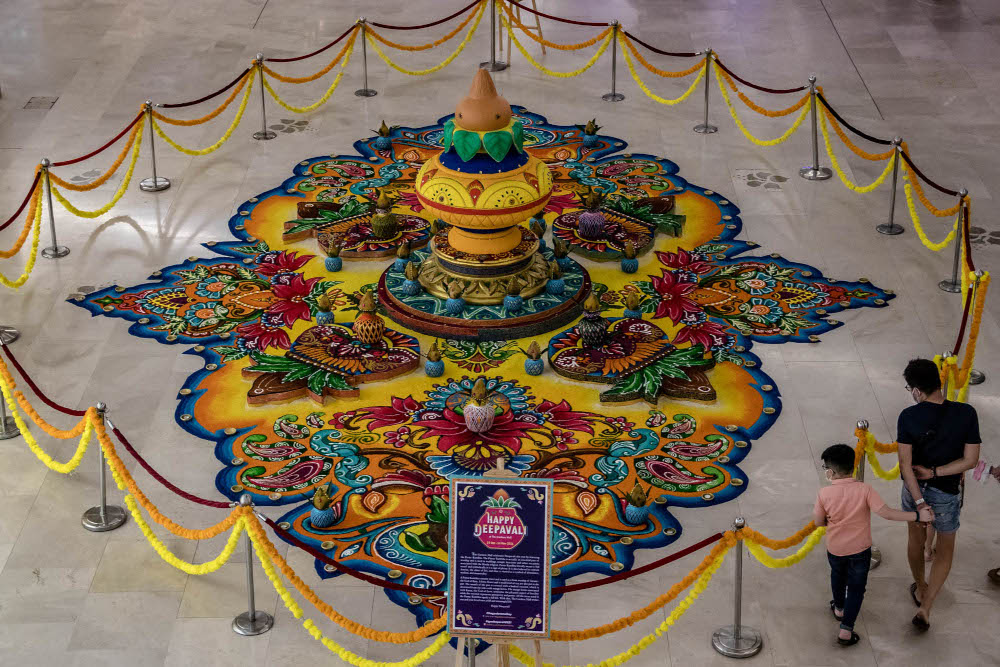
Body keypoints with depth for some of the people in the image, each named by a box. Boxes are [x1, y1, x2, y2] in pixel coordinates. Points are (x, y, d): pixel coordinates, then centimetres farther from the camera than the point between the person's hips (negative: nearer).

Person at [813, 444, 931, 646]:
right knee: (856, 587, 13)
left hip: (835, 548, 1)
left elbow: (819, 521, -8)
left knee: (838, 577, 30)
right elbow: (886, 513, -26)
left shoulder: (824, 494, -20)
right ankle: (846, 630, 12)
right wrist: (918, 515, -19)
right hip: (860, 550, -1)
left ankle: (839, 609, 54)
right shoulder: (864, 490, -23)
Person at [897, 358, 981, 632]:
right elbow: (970, 460, -17)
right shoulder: (966, 413, -20)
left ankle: (920, 589, 48)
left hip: (914, 488, 2)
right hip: (946, 493, -1)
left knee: (916, 539, 26)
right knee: (945, 550, 17)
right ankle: (925, 608, 9)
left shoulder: (908, 417, -19)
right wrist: (934, 473, -13)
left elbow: (905, 463, -19)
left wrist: (919, 501, -16)